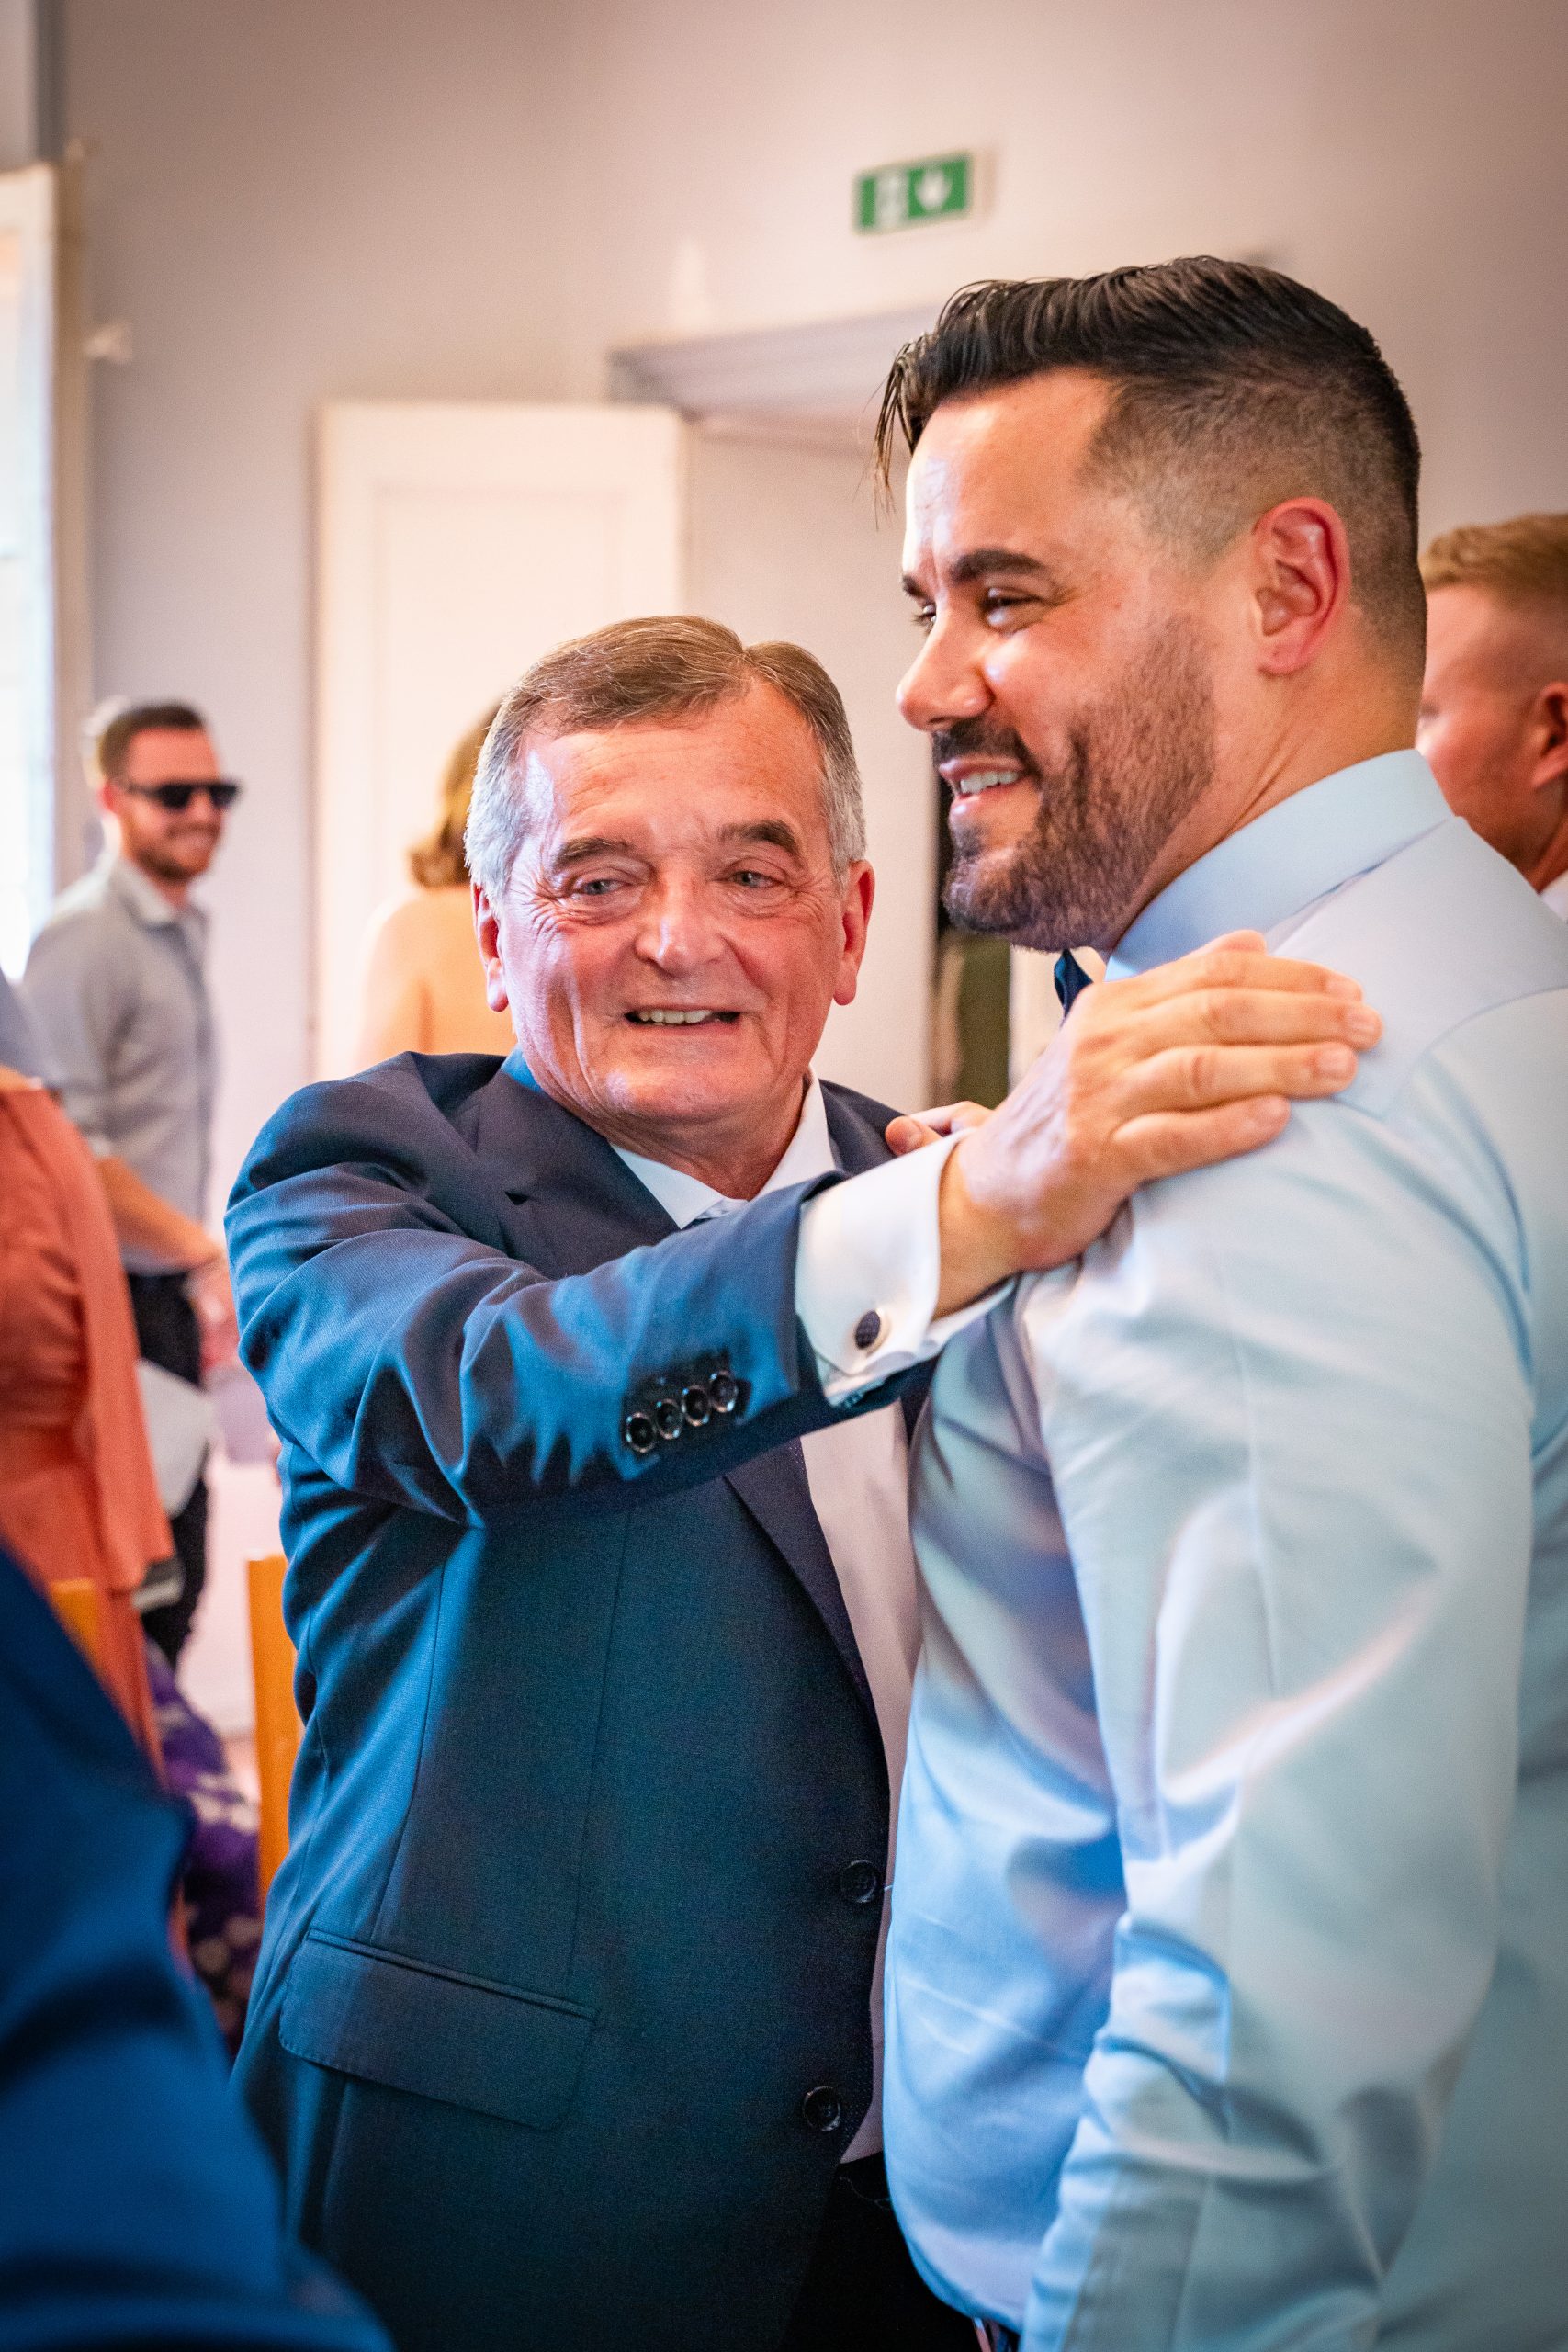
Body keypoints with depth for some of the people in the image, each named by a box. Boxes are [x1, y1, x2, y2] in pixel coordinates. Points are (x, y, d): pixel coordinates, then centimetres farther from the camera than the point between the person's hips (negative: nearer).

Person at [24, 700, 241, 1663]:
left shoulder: (185, 931, 17)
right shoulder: (83, 938, -11)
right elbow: (67, 1147, -18)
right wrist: (205, 1251, -18)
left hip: (172, 1287, 9)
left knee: (176, 1571, 12)